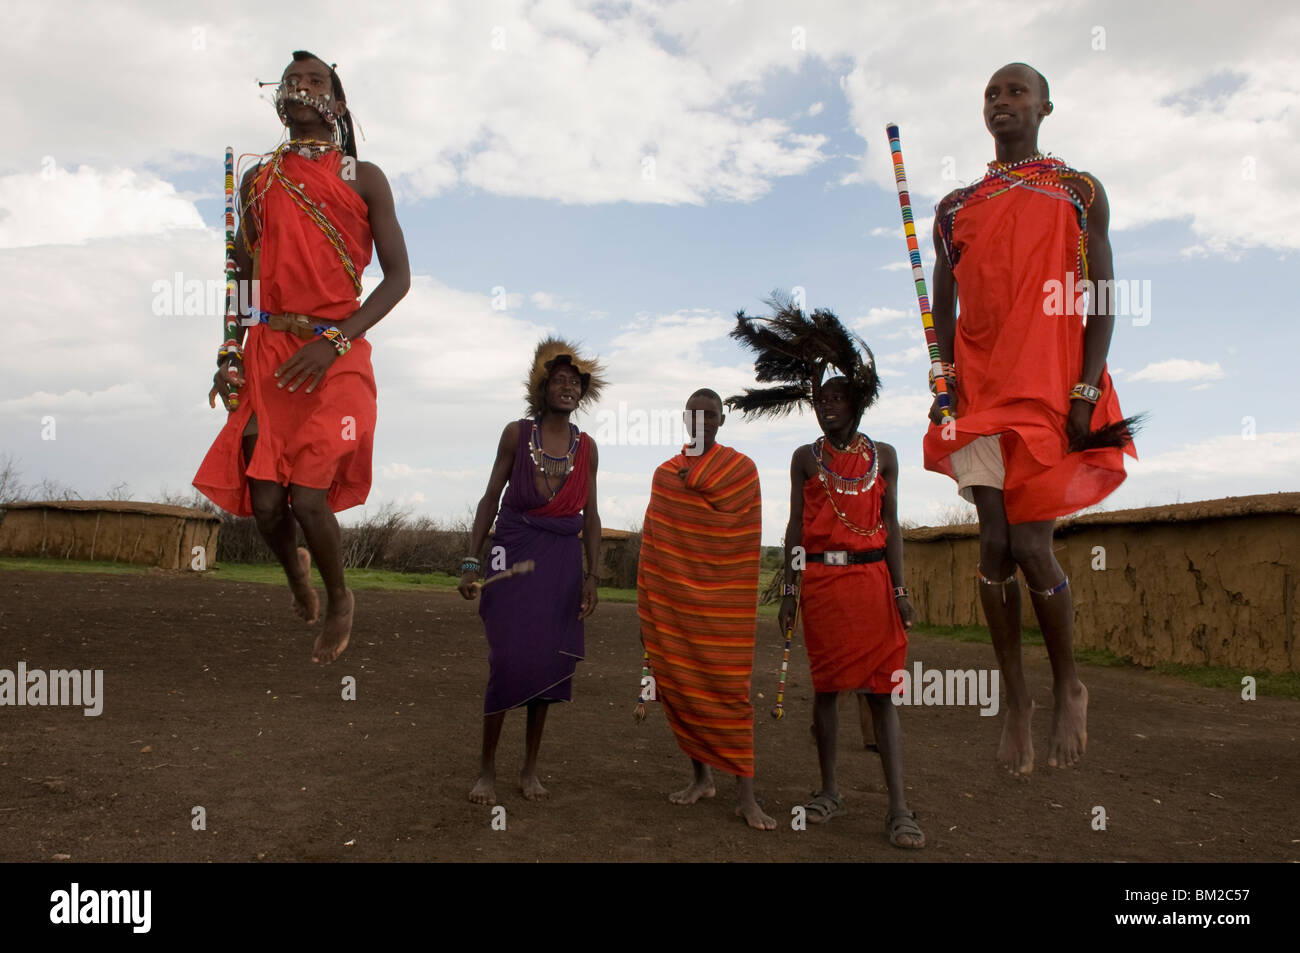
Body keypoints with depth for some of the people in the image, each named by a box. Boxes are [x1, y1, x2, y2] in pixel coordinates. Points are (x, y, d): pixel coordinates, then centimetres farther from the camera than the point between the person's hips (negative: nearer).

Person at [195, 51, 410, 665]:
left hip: (337, 355, -3)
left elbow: (398, 276, -3)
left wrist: (334, 342, -15)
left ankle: (339, 598, 16)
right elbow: (243, 272, 18)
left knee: (309, 499, -13)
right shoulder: (258, 180, 14)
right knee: (264, 502, -3)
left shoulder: (363, 178, 3)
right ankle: (294, 570, 32)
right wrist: (230, 353, 5)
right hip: (268, 350, 3)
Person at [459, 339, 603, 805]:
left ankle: (530, 769, 18)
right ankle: (486, 769, 8)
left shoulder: (586, 447, 7)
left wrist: (592, 576, 3)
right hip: (514, 553, -3)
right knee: (508, 659, -9)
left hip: (562, 559, 3)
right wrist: (471, 561, -3)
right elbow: (491, 497, 3)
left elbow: (590, 516, 9)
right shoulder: (517, 433, 0)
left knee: (548, 661, 3)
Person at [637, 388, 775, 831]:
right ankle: (701, 777, 22)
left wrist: (690, 486, -8)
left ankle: (745, 794, 3)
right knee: (678, 686, 7)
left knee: (728, 688, -4)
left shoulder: (741, 467, -1)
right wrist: (647, 608, 8)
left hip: (720, 601, -4)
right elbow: (653, 542, 10)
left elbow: (741, 536, -8)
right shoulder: (665, 473, 9)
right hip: (671, 596, 4)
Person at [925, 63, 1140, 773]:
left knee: (1030, 546, -8)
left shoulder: (1081, 192, 11)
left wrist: (1086, 390, -9)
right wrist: (943, 380, -1)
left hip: (1052, 388, -3)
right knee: (995, 545, -1)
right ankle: (1016, 700, 12)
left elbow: (1100, 297, 3)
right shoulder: (956, 207, 18)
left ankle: (1069, 686, 18)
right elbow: (943, 306, 14)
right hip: (978, 391, 3)